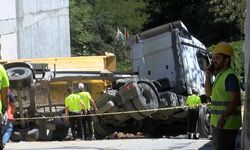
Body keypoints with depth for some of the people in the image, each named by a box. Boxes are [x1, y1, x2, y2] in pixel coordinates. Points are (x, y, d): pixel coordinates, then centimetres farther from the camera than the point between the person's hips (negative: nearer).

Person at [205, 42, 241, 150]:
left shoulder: (230, 76, -16)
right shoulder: (220, 75, 16)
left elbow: (236, 100, -22)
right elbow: (209, 93, 21)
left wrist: (224, 117, -26)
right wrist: (208, 76, 8)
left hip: (226, 123, -10)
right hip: (218, 122, 10)